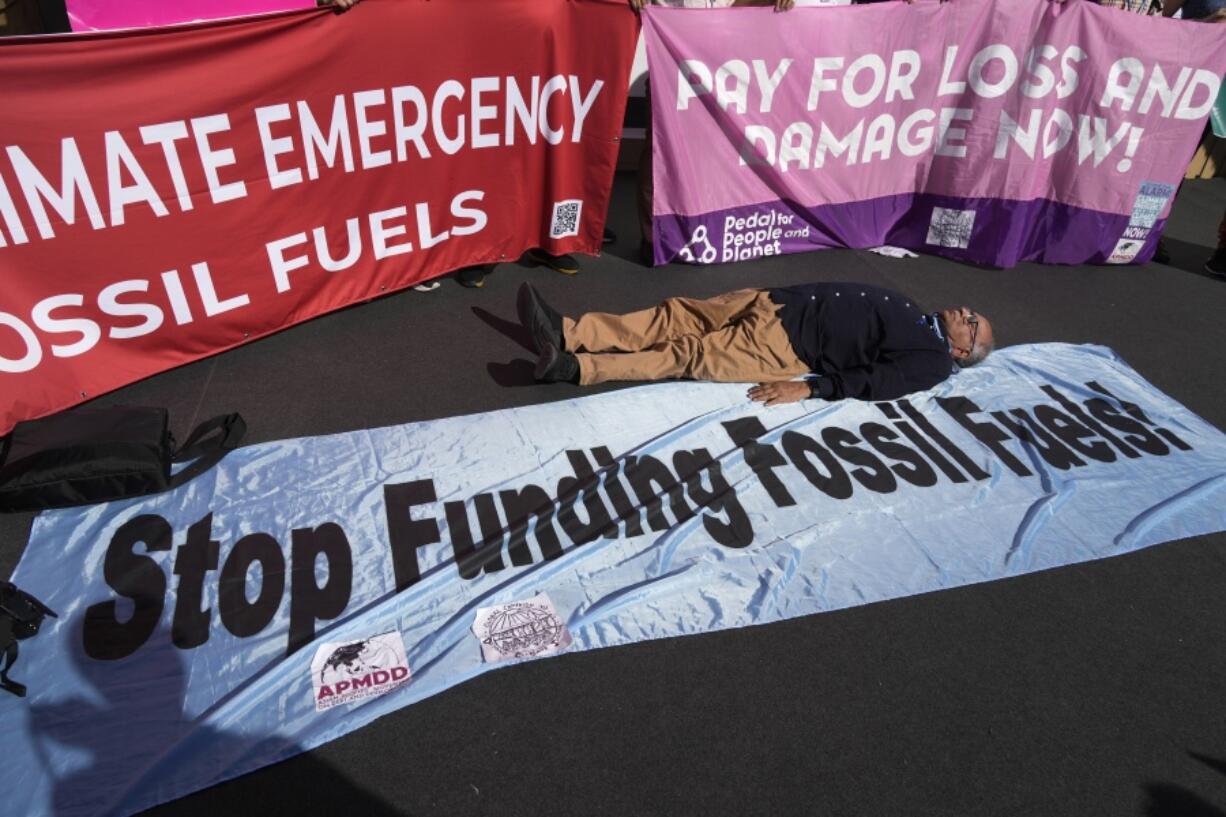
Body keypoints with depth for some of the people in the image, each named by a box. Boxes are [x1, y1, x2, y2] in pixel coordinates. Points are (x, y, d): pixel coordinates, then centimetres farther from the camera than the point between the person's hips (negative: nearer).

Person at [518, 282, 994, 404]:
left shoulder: (932, 361, 2)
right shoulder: (914, 314, 27)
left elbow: (873, 381, -13)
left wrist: (807, 388, -25)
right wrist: (784, 294, 18)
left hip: (788, 345, -7)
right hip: (777, 302, 8)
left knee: (693, 355, -22)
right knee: (676, 316, -7)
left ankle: (574, 368, -26)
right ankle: (564, 332, -12)